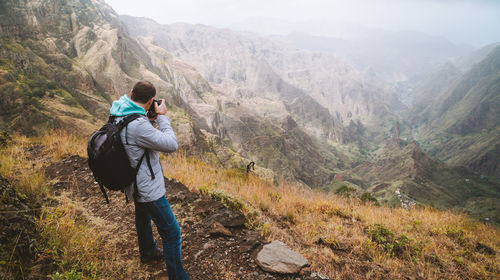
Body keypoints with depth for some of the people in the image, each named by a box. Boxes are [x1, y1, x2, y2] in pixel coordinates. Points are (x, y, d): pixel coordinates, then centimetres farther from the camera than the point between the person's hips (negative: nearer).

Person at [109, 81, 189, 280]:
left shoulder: (118, 114, -4)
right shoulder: (138, 126, -34)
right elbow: (171, 145, -27)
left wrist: (150, 119, 1)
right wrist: (162, 117, -17)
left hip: (136, 185, 10)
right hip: (148, 189, -10)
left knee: (142, 216, 32)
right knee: (171, 233, 0)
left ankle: (148, 252, 57)